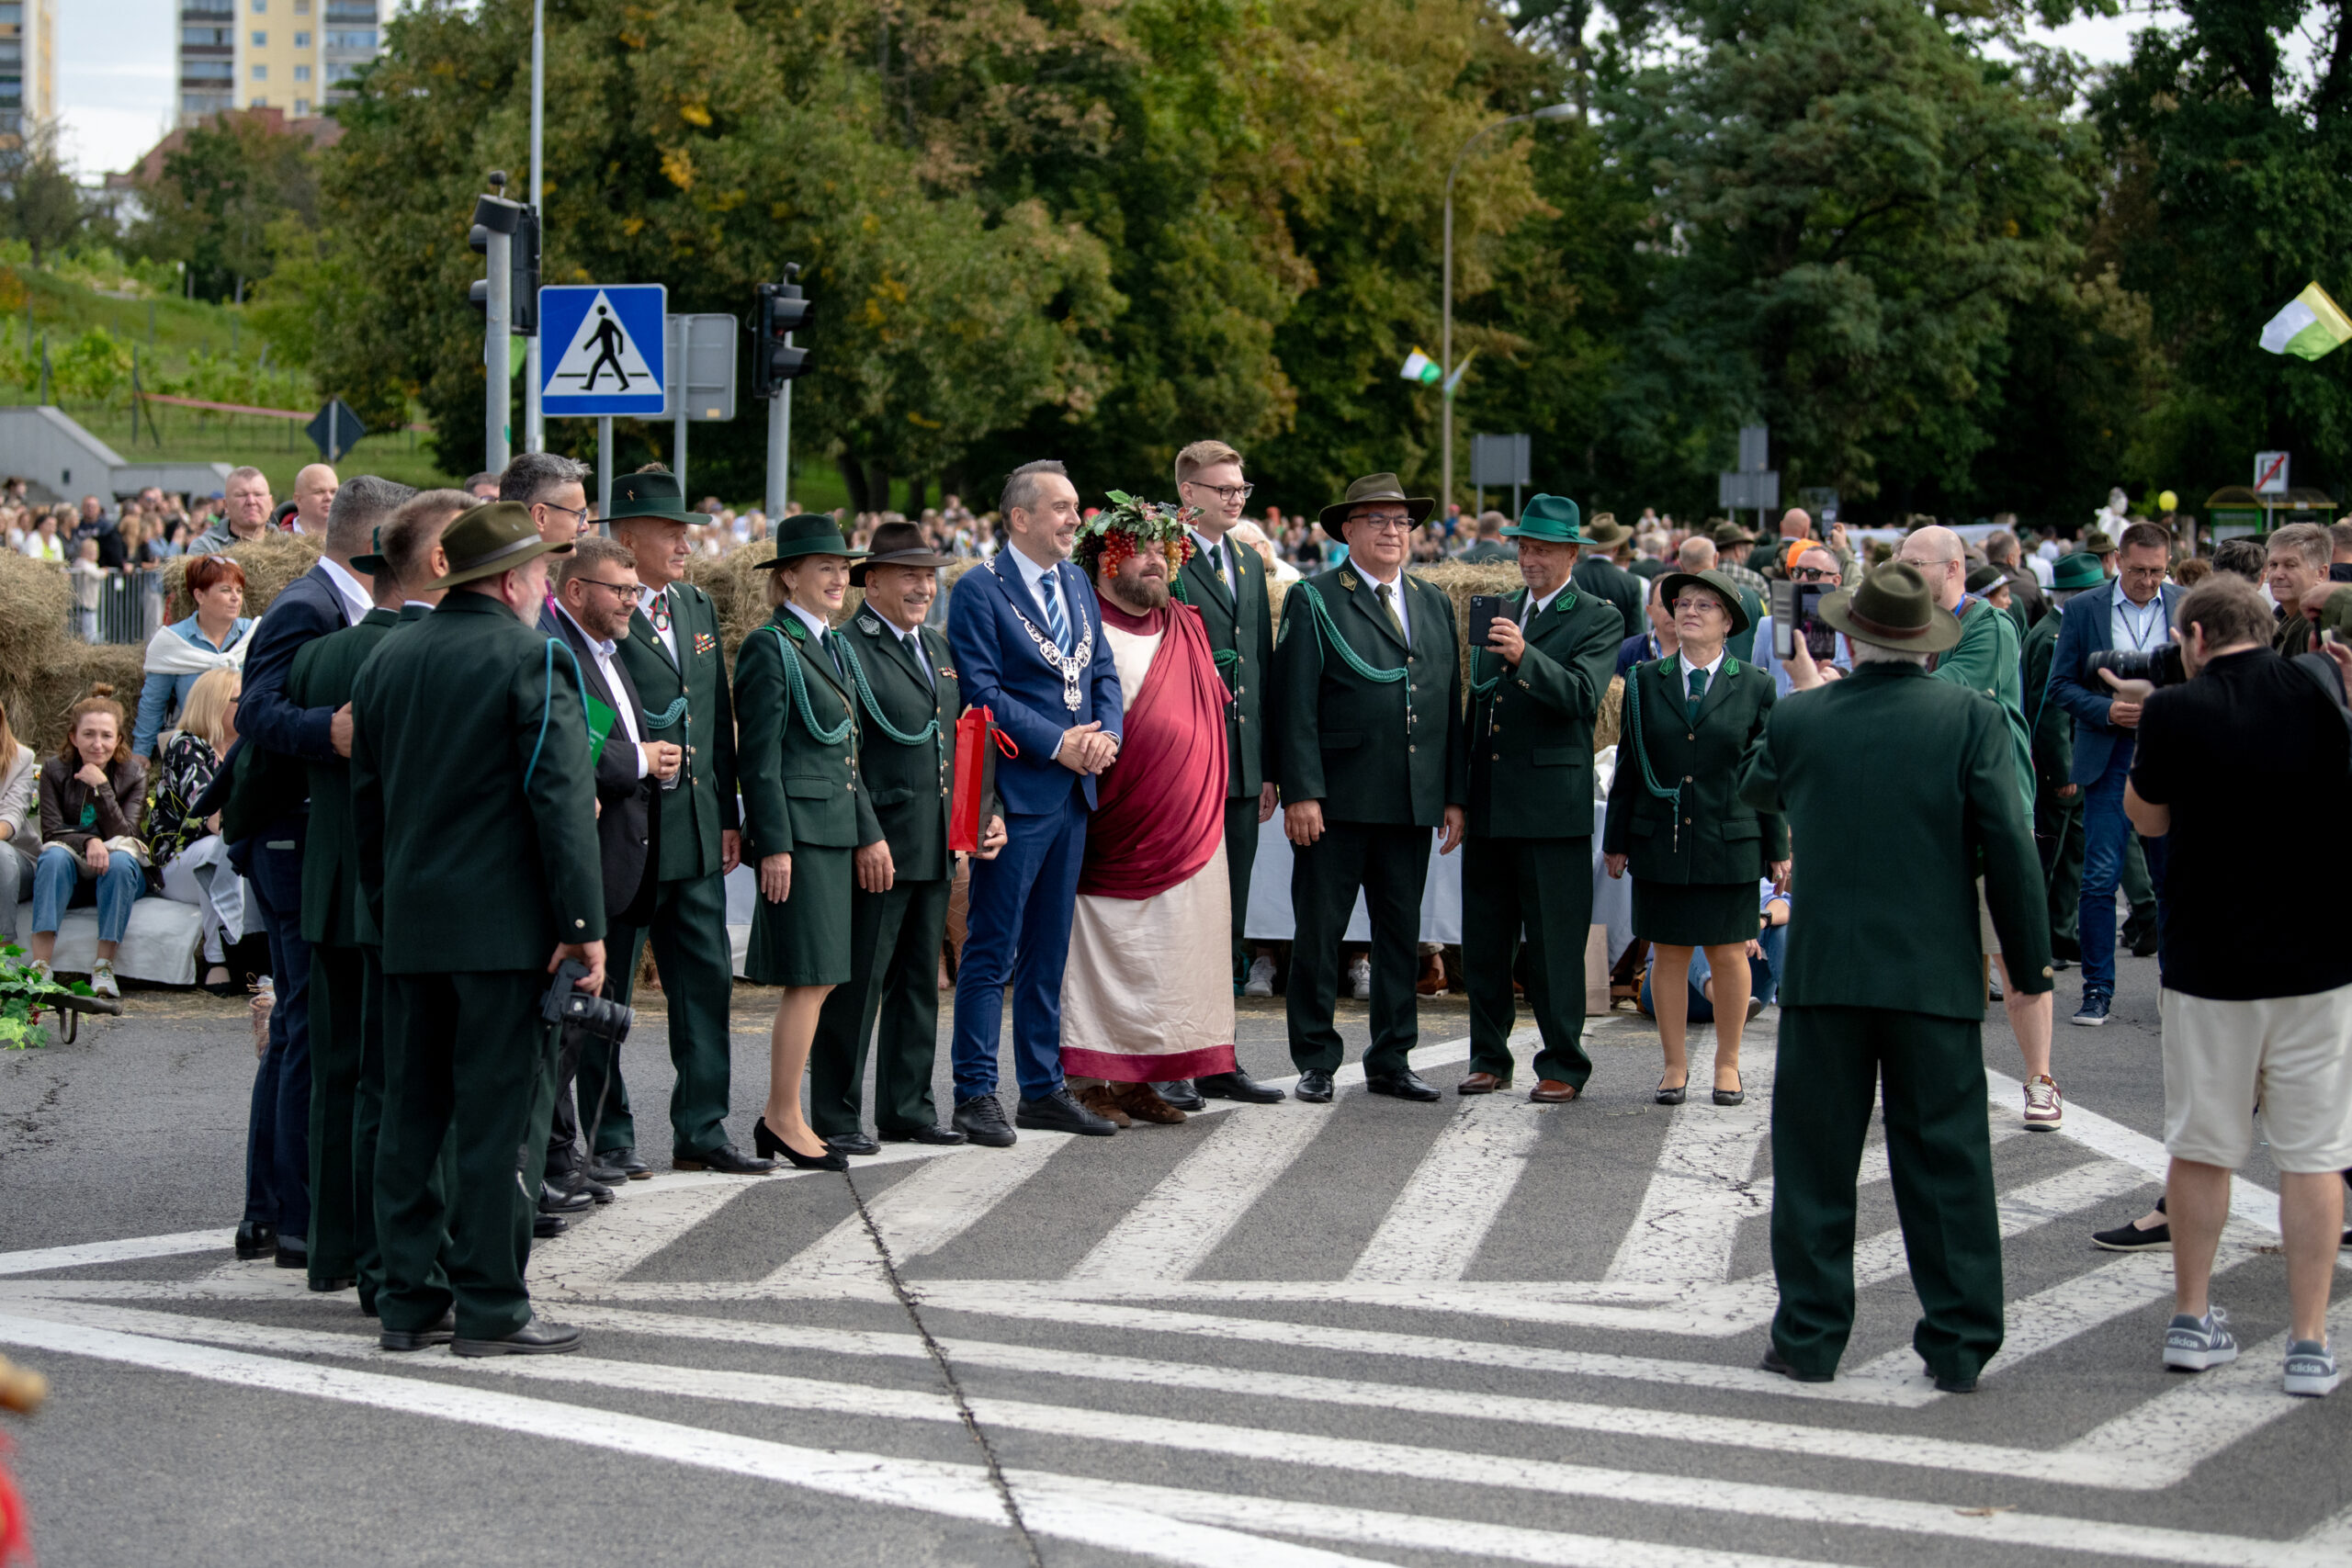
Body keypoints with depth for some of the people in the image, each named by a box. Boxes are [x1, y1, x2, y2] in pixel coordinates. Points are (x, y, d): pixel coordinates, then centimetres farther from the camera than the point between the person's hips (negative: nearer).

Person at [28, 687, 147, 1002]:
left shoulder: (133, 773, -2)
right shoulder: (54, 770, -1)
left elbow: (125, 835, -12)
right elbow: (51, 831, -10)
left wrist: (101, 786, -21)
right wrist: (88, 842, -29)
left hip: (116, 878, 0)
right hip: (69, 878, 0)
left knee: (121, 860, -33)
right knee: (55, 855, -32)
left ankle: (104, 969, -34)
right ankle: (39, 967, -42)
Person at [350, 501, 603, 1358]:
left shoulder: (386, 661, 12)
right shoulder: (531, 661, -9)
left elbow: (366, 798, 16)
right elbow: (562, 800, -14)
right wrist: (584, 924, -13)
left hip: (409, 927, 7)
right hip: (505, 926, -7)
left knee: (411, 1115, 10)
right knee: (496, 1118, -3)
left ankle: (408, 1299, 14)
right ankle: (490, 1307, -1)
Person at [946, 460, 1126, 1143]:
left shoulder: (1077, 584, 15)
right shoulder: (979, 590, -9)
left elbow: (1102, 671, 14)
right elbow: (982, 691, -14)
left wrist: (1106, 734, -5)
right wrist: (1058, 743, -17)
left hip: (1073, 792, 7)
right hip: (1015, 792, -7)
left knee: (1048, 951, 13)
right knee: (992, 951, -3)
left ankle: (1044, 1090, 20)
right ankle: (976, 1095, 2)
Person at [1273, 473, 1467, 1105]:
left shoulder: (1435, 605, 16)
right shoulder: (1313, 600, -1)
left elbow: (1450, 703, 15)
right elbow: (1295, 704, -7)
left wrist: (1455, 795, 9)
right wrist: (1302, 792, -15)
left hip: (1413, 804, 5)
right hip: (1336, 802, -5)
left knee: (1402, 933, 9)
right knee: (1318, 932, 0)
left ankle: (1390, 1060, 18)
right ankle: (1316, 1063, 8)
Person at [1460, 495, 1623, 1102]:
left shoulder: (1599, 619, -1)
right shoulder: (1500, 614, 17)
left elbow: (1583, 696, -17)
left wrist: (1524, 656, -31)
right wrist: (1459, 793, 18)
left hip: (1553, 806, -6)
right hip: (1489, 803, 6)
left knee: (1554, 944, -3)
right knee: (1484, 941, 9)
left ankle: (1563, 1065, 5)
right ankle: (1489, 1058, 18)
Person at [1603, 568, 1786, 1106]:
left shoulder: (1754, 687, 4)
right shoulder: (1645, 683, 7)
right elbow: (1627, 767, 9)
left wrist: (1777, 849, 4)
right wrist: (1616, 841, 7)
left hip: (1729, 844, -1)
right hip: (1659, 842, 1)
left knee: (1728, 954, 2)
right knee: (1667, 953, 4)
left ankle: (1728, 1064, 16)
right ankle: (1675, 1066, 14)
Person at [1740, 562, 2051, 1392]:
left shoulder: (1799, 719, -2)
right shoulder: (1971, 718, -6)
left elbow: (1753, 789, 20)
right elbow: (2008, 844, -8)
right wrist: (2030, 961, 0)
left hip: (1824, 972, 0)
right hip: (1936, 974, 0)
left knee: (1815, 1160, 9)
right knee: (1947, 1163, 6)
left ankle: (1809, 1337, 12)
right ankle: (1959, 1345, 9)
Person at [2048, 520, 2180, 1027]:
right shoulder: (2084, 609, 3)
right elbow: (2061, 685, 3)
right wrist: (2106, 710, -13)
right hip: (2108, 758, -1)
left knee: (2174, 879, 6)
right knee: (2100, 878, -5)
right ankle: (2097, 988, 3)